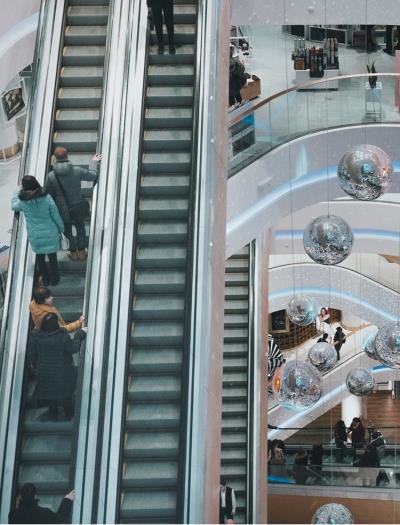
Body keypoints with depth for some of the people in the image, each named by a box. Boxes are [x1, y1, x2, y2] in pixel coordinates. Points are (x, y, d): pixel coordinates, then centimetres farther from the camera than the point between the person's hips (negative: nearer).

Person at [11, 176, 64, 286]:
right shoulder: (47, 198, -20)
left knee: (40, 256, 24)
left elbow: (14, 206, 8)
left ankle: (45, 279, 38)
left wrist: (18, 192, 16)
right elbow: (56, 217, -11)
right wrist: (61, 229, 6)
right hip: (50, 233, -1)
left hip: (35, 236, 1)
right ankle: (54, 279, 35)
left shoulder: (22, 202, -18)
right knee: (52, 256, 19)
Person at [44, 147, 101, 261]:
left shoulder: (51, 176, -19)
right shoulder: (77, 170, -18)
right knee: (80, 228, 25)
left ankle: (73, 253, 39)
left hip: (62, 211, 0)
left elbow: (46, 194, -9)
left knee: (67, 231, 23)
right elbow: (93, 175, 0)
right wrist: (94, 162, 16)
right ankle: (81, 252, 37)